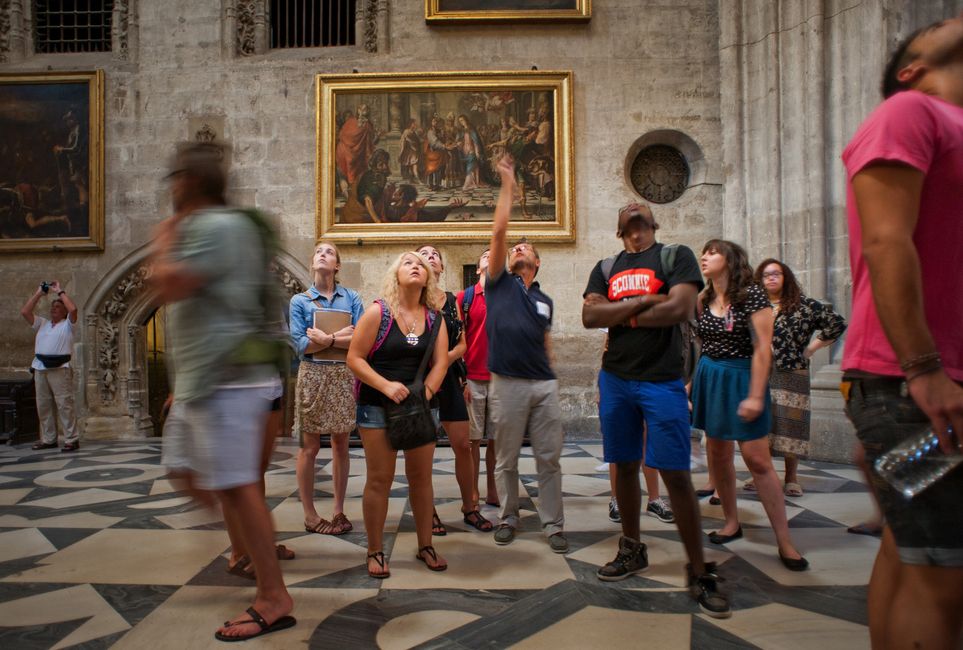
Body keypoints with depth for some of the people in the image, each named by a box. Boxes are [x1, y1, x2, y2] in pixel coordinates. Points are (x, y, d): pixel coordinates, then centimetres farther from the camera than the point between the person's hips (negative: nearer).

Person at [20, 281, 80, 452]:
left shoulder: (67, 324, 5)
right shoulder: (42, 323, 21)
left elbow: (73, 309, -14)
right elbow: (24, 312, 12)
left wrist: (59, 291, -2)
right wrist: (39, 293, 12)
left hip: (60, 368, -6)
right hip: (40, 369, 6)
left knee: (64, 404, -9)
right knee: (43, 406, 9)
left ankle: (71, 439, -8)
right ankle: (48, 439, 17)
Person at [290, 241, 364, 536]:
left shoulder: (351, 298, 6)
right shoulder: (300, 300, 4)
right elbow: (300, 345, -7)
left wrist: (326, 339, -14)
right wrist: (340, 335, -13)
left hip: (344, 376, 1)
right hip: (313, 376, -1)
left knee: (341, 445, 7)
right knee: (309, 447, 3)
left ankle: (339, 510, 19)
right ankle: (309, 514, 15)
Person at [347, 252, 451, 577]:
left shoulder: (434, 318, 5)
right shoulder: (378, 312, -5)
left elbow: (440, 362, -1)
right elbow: (354, 358, -9)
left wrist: (425, 392, -17)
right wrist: (386, 385, -20)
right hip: (378, 407, -3)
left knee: (421, 478, 9)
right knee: (380, 479, 2)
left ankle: (425, 546, 24)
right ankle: (375, 552, 16)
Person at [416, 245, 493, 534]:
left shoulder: (452, 299, 12)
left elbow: (462, 344, 9)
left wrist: (448, 357, -9)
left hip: (449, 377, 4)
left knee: (463, 446, 4)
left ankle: (469, 508, 19)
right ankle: (429, 512, 17)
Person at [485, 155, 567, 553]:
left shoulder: (545, 301, 16)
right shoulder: (499, 284, 6)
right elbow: (498, 231, -2)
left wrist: (550, 373, 14)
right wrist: (508, 184, -3)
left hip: (545, 384, 3)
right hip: (507, 384, -2)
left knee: (549, 458, 5)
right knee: (506, 458, 8)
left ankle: (553, 524, 16)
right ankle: (508, 518, 24)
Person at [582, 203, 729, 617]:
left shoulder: (676, 256, 1)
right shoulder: (605, 268, 12)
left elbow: (681, 308, -15)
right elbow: (589, 316, -4)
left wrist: (620, 315, -7)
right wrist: (643, 301, -12)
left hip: (662, 380, -4)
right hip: (615, 379, 5)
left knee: (675, 473, -5)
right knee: (624, 465, 12)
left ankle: (699, 572, 7)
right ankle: (632, 551, 29)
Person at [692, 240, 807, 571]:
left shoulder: (752, 294, -11)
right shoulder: (704, 300, 8)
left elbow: (762, 348, -15)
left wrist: (755, 396, -19)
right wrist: (692, 383, 11)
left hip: (741, 377, -6)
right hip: (709, 378, 6)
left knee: (757, 459, -7)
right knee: (718, 453, 9)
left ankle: (784, 541, 2)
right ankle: (731, 522, 25)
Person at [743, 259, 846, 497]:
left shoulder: (804, 305, 2)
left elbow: (837, 323, -1)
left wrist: (811, 348, -1)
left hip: (791, 374, -2)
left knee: (789, 423, -1)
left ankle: (791, 477, 13)